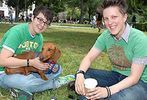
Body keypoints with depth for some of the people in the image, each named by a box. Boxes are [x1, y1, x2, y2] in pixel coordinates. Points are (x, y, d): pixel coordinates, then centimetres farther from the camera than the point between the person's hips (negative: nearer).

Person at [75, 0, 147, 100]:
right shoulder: (105, 36, -7)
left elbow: (134, 78, -24)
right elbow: (89, 58, -4)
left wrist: (108, 91, -38)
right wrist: (80, 74, -27)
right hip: (116, 76, 5)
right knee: (84, 75, -14)